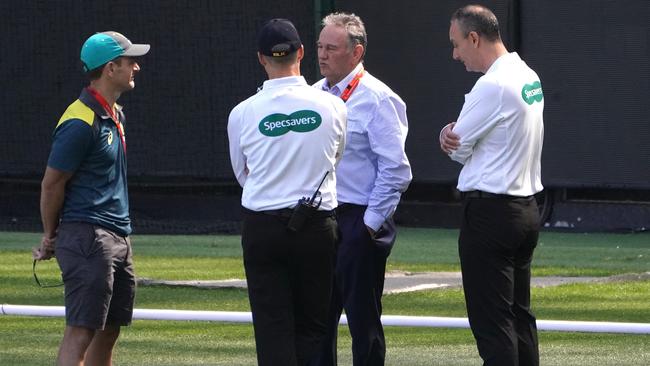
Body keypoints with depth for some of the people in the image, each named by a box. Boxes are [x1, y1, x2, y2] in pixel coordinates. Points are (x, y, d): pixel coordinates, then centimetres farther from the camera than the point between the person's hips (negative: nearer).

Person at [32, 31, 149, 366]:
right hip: (88, 237, -9)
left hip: (118, 237, 9)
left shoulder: (114, 115, 15)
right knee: (81, 331, -12)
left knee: (109, 330, 11)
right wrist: (50, 237, 3)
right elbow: (52, 184, -10)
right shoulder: (81, 123, -15)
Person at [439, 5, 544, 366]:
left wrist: (450, 135, 11)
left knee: (491, 322, -8)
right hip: (526, 209, 10)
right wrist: (453, 132, -4)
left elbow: (459, 149, -9)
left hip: (489, 212, -10)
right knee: (519, 314, 15)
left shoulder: (492, 86, -18)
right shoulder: (529, 78, 12)